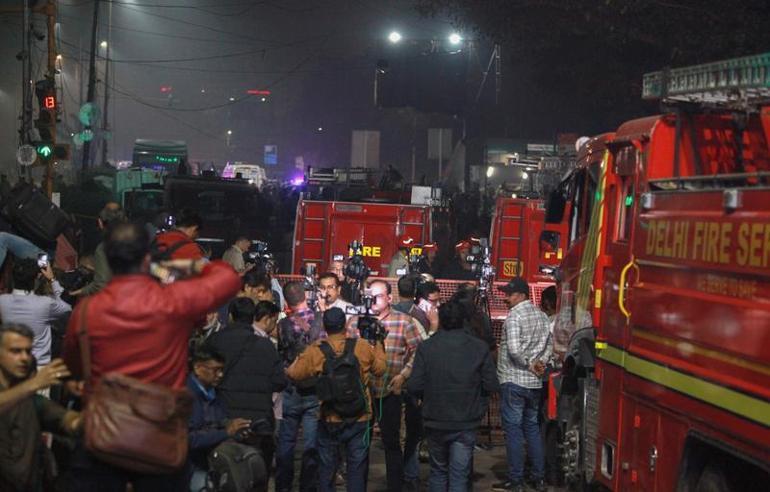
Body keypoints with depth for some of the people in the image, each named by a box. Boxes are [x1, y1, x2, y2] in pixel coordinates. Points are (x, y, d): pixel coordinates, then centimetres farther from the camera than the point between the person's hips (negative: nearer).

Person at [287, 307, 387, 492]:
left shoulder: (316, 350, -14)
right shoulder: (362, 347, -11)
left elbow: (294, 373, -7)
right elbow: (379, 369, 4)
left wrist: (301, 356, 11)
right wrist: (379, 344, 19)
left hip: (329, 419, 0)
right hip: (358, 419, 0)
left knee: (327, 466, 13)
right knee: (357, 466, 9)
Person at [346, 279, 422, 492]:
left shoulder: (403, 321, -2)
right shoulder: (355, 322, 5)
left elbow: (416, 351, -3)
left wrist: (403, 375, -11)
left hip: (391, 390, -2)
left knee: (391, 441, 6)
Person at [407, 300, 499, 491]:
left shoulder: (425, 348, -9)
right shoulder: (480, 348, -8)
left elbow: (414, 387, -11)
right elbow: (492, 386, -7)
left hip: (435, 422, 1)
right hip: (466, 424, -1)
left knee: (438, 472, 18)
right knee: (459, 475, 5)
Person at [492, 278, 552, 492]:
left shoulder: (514, 315, -14)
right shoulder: (542, 316, 10)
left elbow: (514, 350, -22)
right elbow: (547, 346, 10)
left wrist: (529, 364, -8)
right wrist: (538, 363, -4)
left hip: (513, 380, -7)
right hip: (534, 382, 7)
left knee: (513, 430, -2)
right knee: (533, 429, 14)